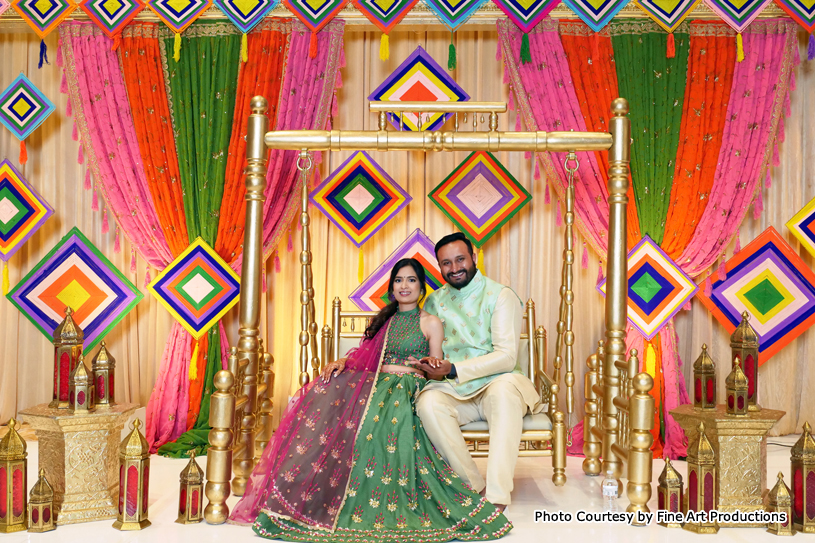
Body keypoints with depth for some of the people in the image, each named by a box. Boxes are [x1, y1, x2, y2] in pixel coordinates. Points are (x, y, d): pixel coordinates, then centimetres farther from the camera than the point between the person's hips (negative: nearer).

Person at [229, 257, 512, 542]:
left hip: (409, 386, -4)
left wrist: (398, 368, -11)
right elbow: (366, 356, 16)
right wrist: (344, 362, -4)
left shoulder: (430, 323, 8)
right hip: (379, 383, 5)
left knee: (375, 412, -37)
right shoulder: (385, 320, 22)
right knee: (326, 394, -24)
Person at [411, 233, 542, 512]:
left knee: (505, 386, -38)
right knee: (428, 402, -30)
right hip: (454, 392, 3)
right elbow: (422, 347, 13)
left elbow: (506, 357, -12)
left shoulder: (500, 295, -2)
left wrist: (454, 370, -21)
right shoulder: (434, 302, 14)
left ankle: (497, 497, -40)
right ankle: (476, 488, -23)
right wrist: (430, 364, -13)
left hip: (496, 384, -3)